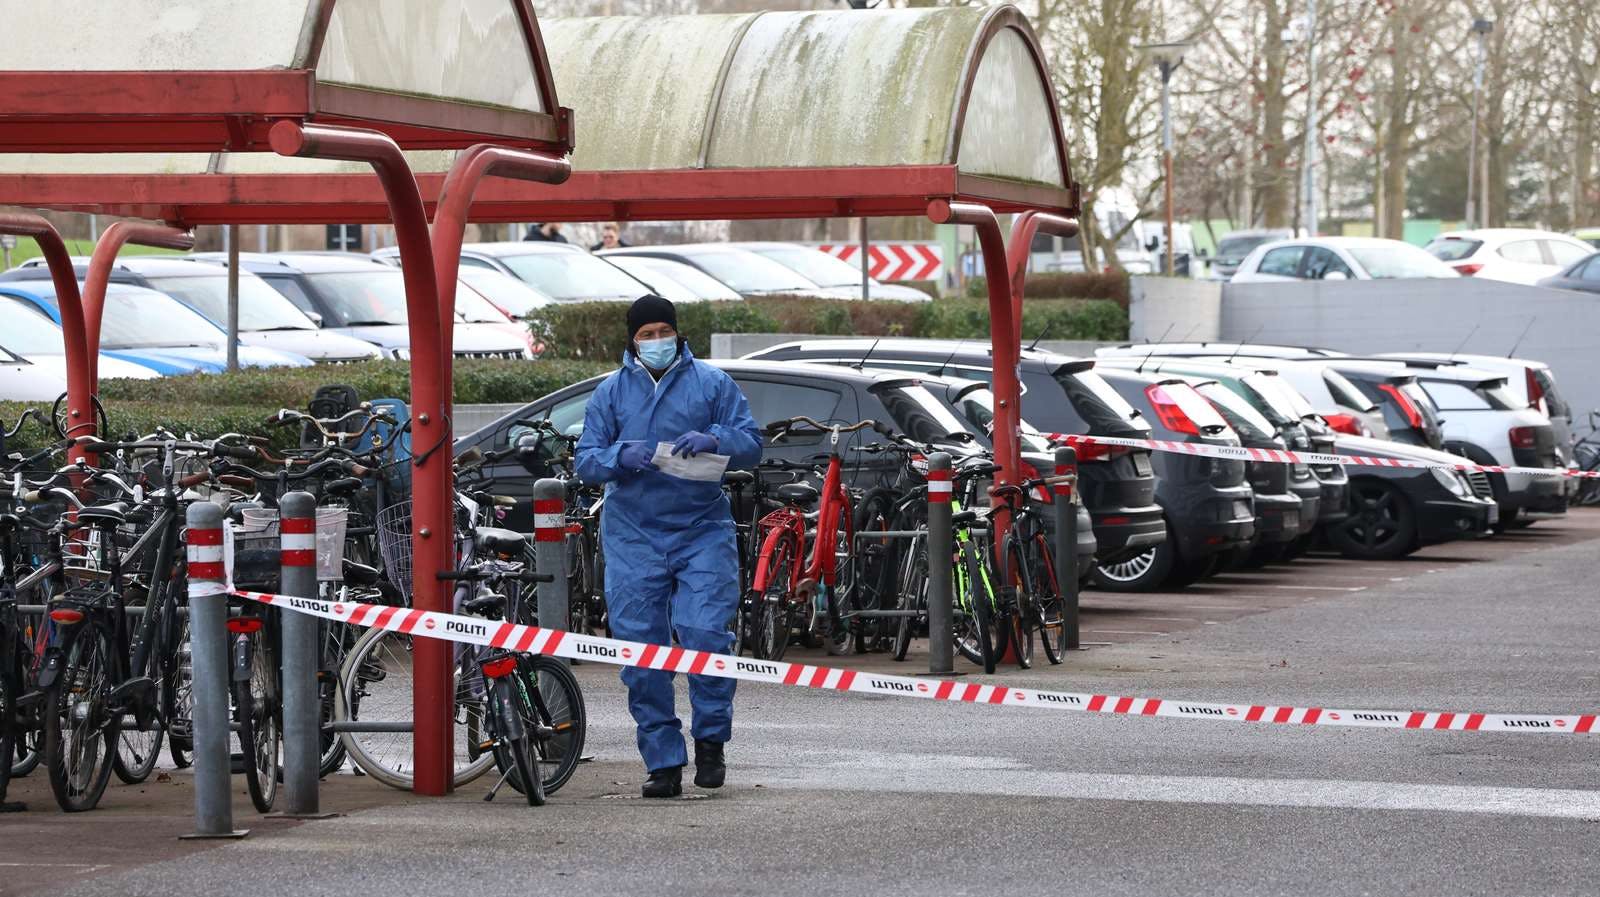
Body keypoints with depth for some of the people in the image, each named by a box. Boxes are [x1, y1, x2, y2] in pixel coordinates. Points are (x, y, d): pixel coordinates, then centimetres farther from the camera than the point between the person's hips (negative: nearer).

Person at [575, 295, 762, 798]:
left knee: (705, 633, -15)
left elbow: (751, 444, 4)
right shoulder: (611, 392, 10)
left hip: (702, 529, -2)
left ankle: (710, 740, 6)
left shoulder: (712, 383, 7)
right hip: (633, 534, 2)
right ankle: (663, 762, 7)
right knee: (641, 650, -1)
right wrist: (620, 457, -15)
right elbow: (585, 460, 6)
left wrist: (714, 441, -17)